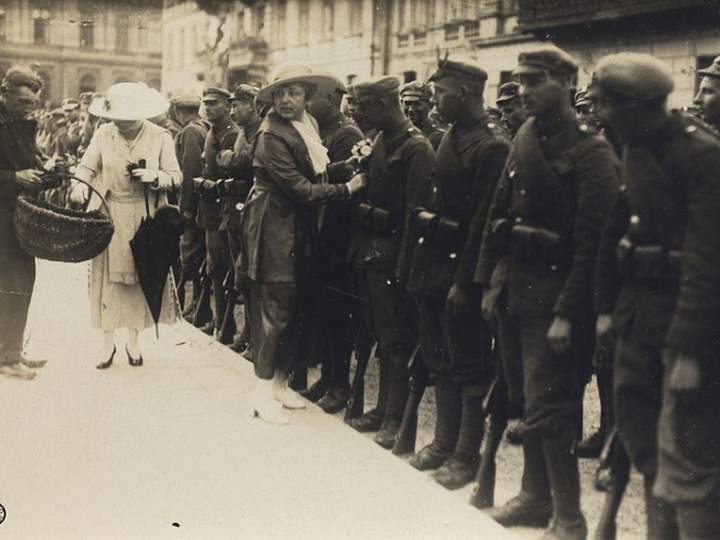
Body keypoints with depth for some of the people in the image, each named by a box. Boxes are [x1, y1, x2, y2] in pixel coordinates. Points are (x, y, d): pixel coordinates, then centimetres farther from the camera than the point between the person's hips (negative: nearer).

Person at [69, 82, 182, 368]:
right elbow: (87, 167, 5)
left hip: (145, 217, -1)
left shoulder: (160, 137, -5)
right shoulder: (103, 134, -2)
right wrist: (81, 184, -17)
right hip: (110, 216, 1)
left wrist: (156, 177, -24)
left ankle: (133, 340, 18)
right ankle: (108, 342, 11)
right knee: (108, 275, 1)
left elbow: (176, 176, -4)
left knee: (141, 275, 5)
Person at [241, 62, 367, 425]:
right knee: (274, 309, -4)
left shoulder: (308, 126, 11)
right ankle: (263, 391, 7)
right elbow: (301, 189, -18)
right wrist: (347, 188, -14)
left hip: (301, 230, 8)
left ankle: (281, 381, 25)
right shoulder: (271, 135, -15)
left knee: (293, 308, 12)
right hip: (275, 228, -8)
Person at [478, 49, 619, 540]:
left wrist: (567, 313, -20)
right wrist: (490, 278, 8)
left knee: (547, 407, -3)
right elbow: (501, 211, 13)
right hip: (521, 291, 7)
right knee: (530, 401, 15)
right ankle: (536, 498, 30)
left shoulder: (592, 151, -13)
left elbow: (590, 241, -18)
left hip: (557, 295, -7)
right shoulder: (526, 138, 10)